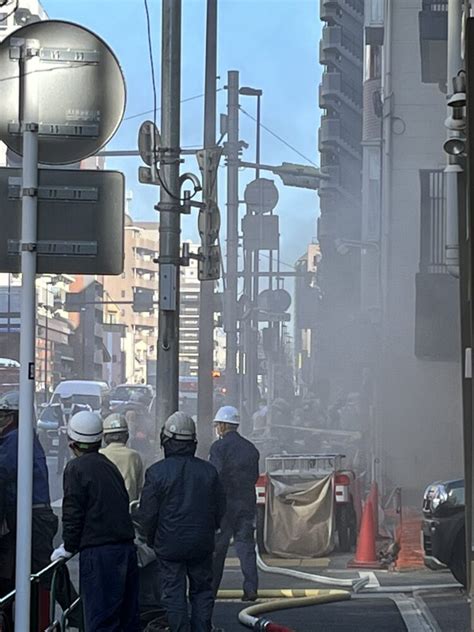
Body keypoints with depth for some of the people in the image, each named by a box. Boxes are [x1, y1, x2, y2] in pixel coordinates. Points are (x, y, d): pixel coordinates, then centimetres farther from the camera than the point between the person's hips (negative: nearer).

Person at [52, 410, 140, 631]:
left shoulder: (76, 468, -7)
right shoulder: (108, 465, 15)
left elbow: (73, 513, -11)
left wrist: (68, 548, 3)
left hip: (98, 553, -8)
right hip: (126, 547, 8)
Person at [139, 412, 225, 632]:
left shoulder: (156, 472, -12)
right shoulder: (208, 471, 0)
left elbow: (148, 514, -8)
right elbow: (220, 510, 8)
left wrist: (152, 540, 8)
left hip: (169, 545, -3)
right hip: (202, 545, 3)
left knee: (173, 595, 2)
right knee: (202, 591, 13)